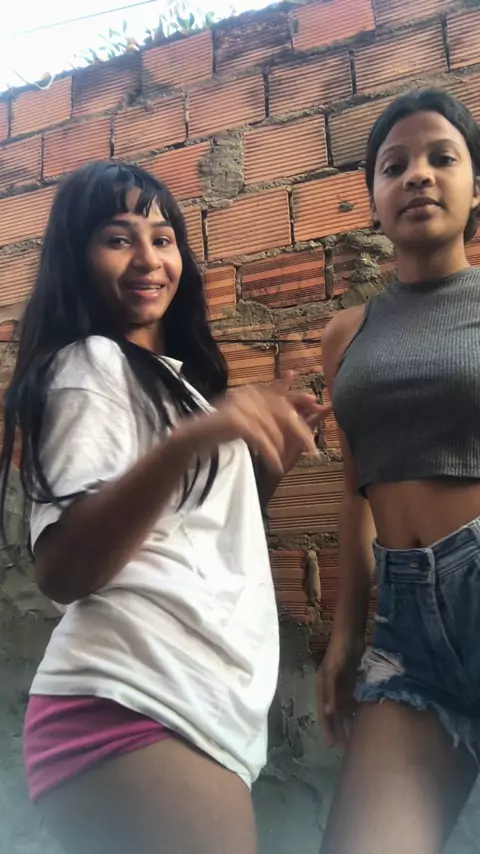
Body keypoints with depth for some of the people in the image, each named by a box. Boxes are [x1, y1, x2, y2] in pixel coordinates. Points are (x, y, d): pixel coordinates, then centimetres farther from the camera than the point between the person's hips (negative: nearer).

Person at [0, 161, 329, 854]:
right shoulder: (91, 363, -8)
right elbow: (62, 572, -20)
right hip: (135, 706, -9)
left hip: (205, 702, 9)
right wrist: (188, 443, -33)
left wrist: (268, 449, 11)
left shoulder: (173, 375, 20)